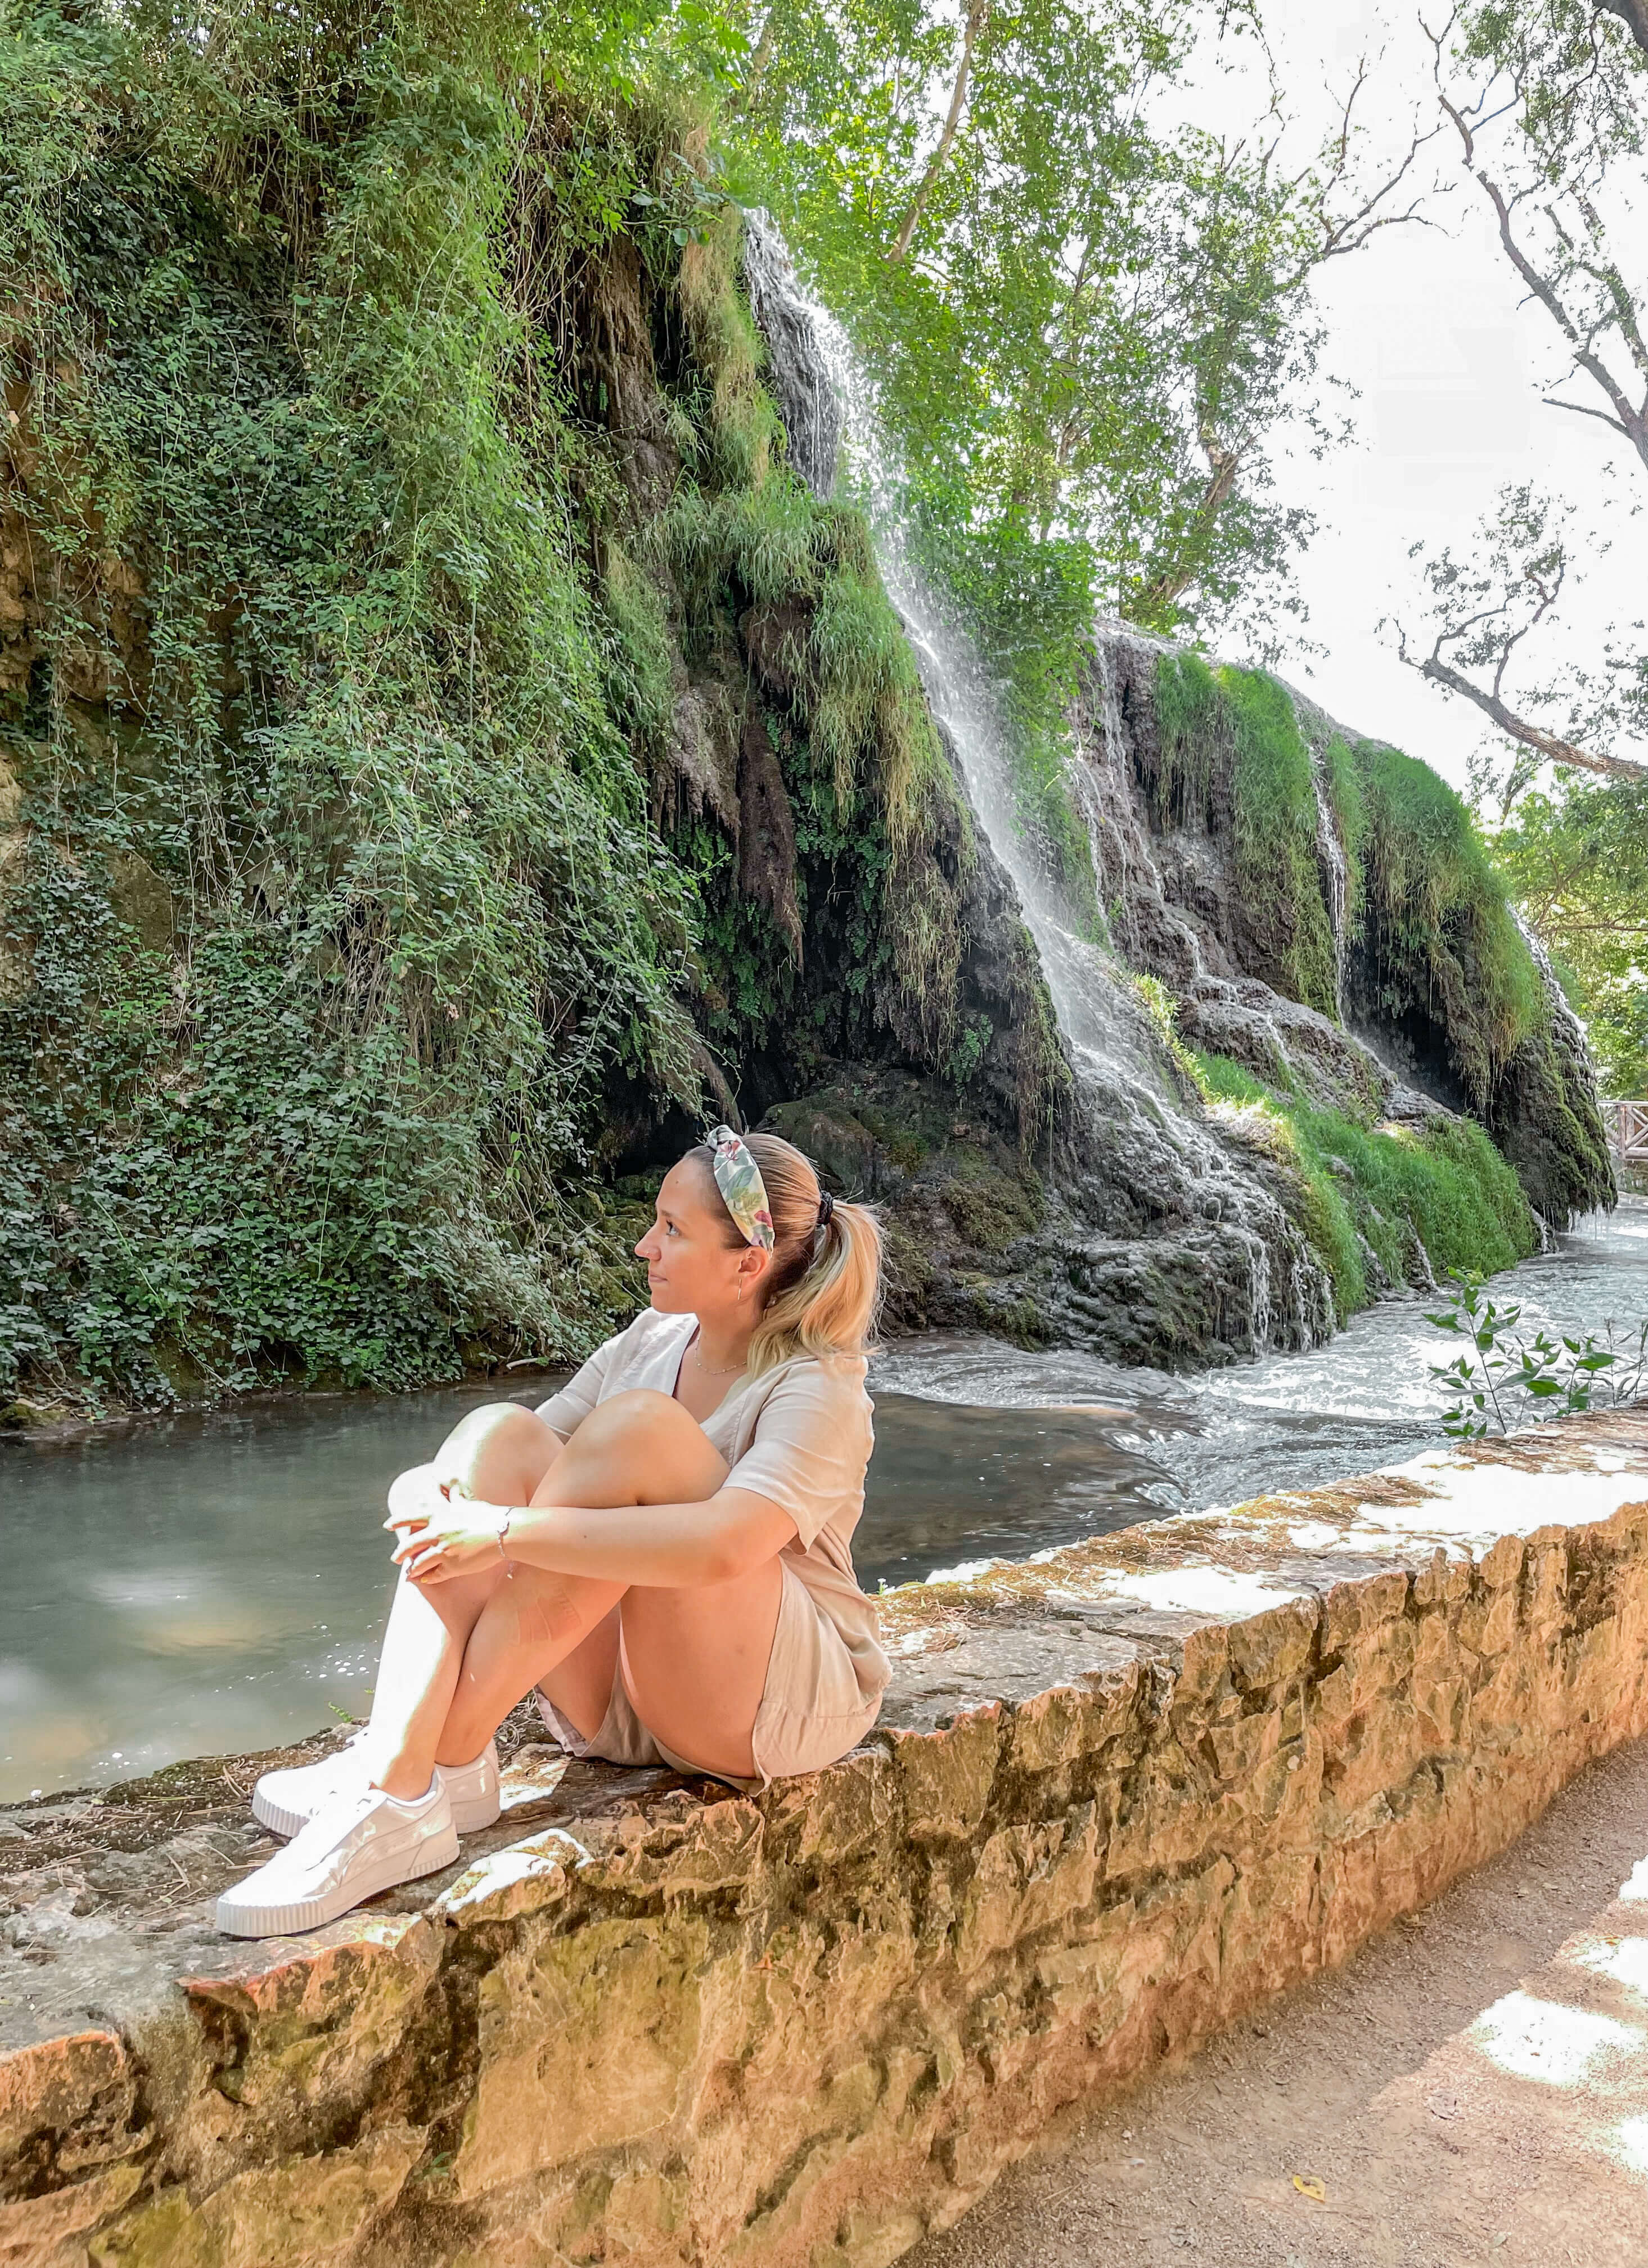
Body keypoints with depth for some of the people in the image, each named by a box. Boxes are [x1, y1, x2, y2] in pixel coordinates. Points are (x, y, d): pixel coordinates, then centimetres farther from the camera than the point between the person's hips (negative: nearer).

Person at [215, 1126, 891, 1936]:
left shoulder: (819, 1391, -15)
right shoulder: (650, 1343, 6)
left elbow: (720, 1548, -36)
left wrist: (508, 1530, -33)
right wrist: (423, 1493, -18)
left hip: (783, 1704, -6)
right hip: (622, 1702, 6)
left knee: (637, 1425, -28)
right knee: (499, 1434, -15)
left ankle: (447, 1761, -27)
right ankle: (395, 1766, -28)